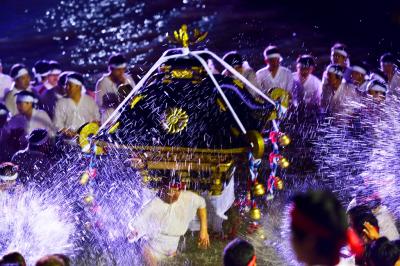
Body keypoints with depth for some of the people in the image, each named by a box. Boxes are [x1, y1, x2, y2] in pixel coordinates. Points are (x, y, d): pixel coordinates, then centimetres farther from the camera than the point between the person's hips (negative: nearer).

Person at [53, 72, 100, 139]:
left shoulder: (90, 101, 11)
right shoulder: (61, 103, 8)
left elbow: (97, 119, 14)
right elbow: (58, 123, 3)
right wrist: (66, 131, -15)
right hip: (70, 137, -1)